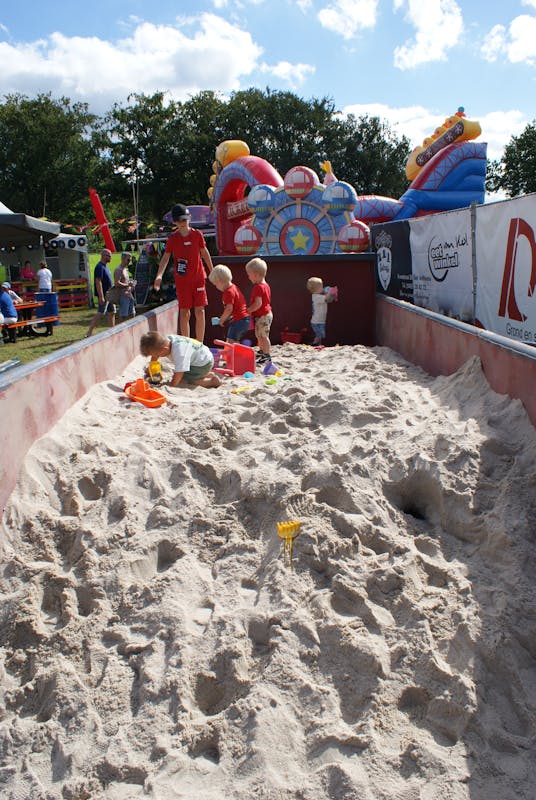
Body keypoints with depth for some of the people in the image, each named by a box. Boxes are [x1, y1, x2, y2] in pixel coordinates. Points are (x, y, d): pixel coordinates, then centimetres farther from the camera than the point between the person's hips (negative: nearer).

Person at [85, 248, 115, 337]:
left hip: (109, 294, 10)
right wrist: (101, 297, -26)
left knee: (112, 313, 12)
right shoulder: (100, 267, -16)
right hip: (103, 295, -10)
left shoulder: (105, 266, 15)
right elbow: (98, 282, -22)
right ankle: (89, 333, -6)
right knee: (100, 314, -9)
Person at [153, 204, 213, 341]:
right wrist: (159, 276, -15)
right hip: (182, 281, -1)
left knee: (200, 312, -1)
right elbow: (166, 257, -1)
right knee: (184, 313, 1)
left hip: (198, 278, 1)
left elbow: (205, 253, 12)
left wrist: (212, 272, 17)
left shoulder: (197, 234, 1)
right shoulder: (172, 238, 0)